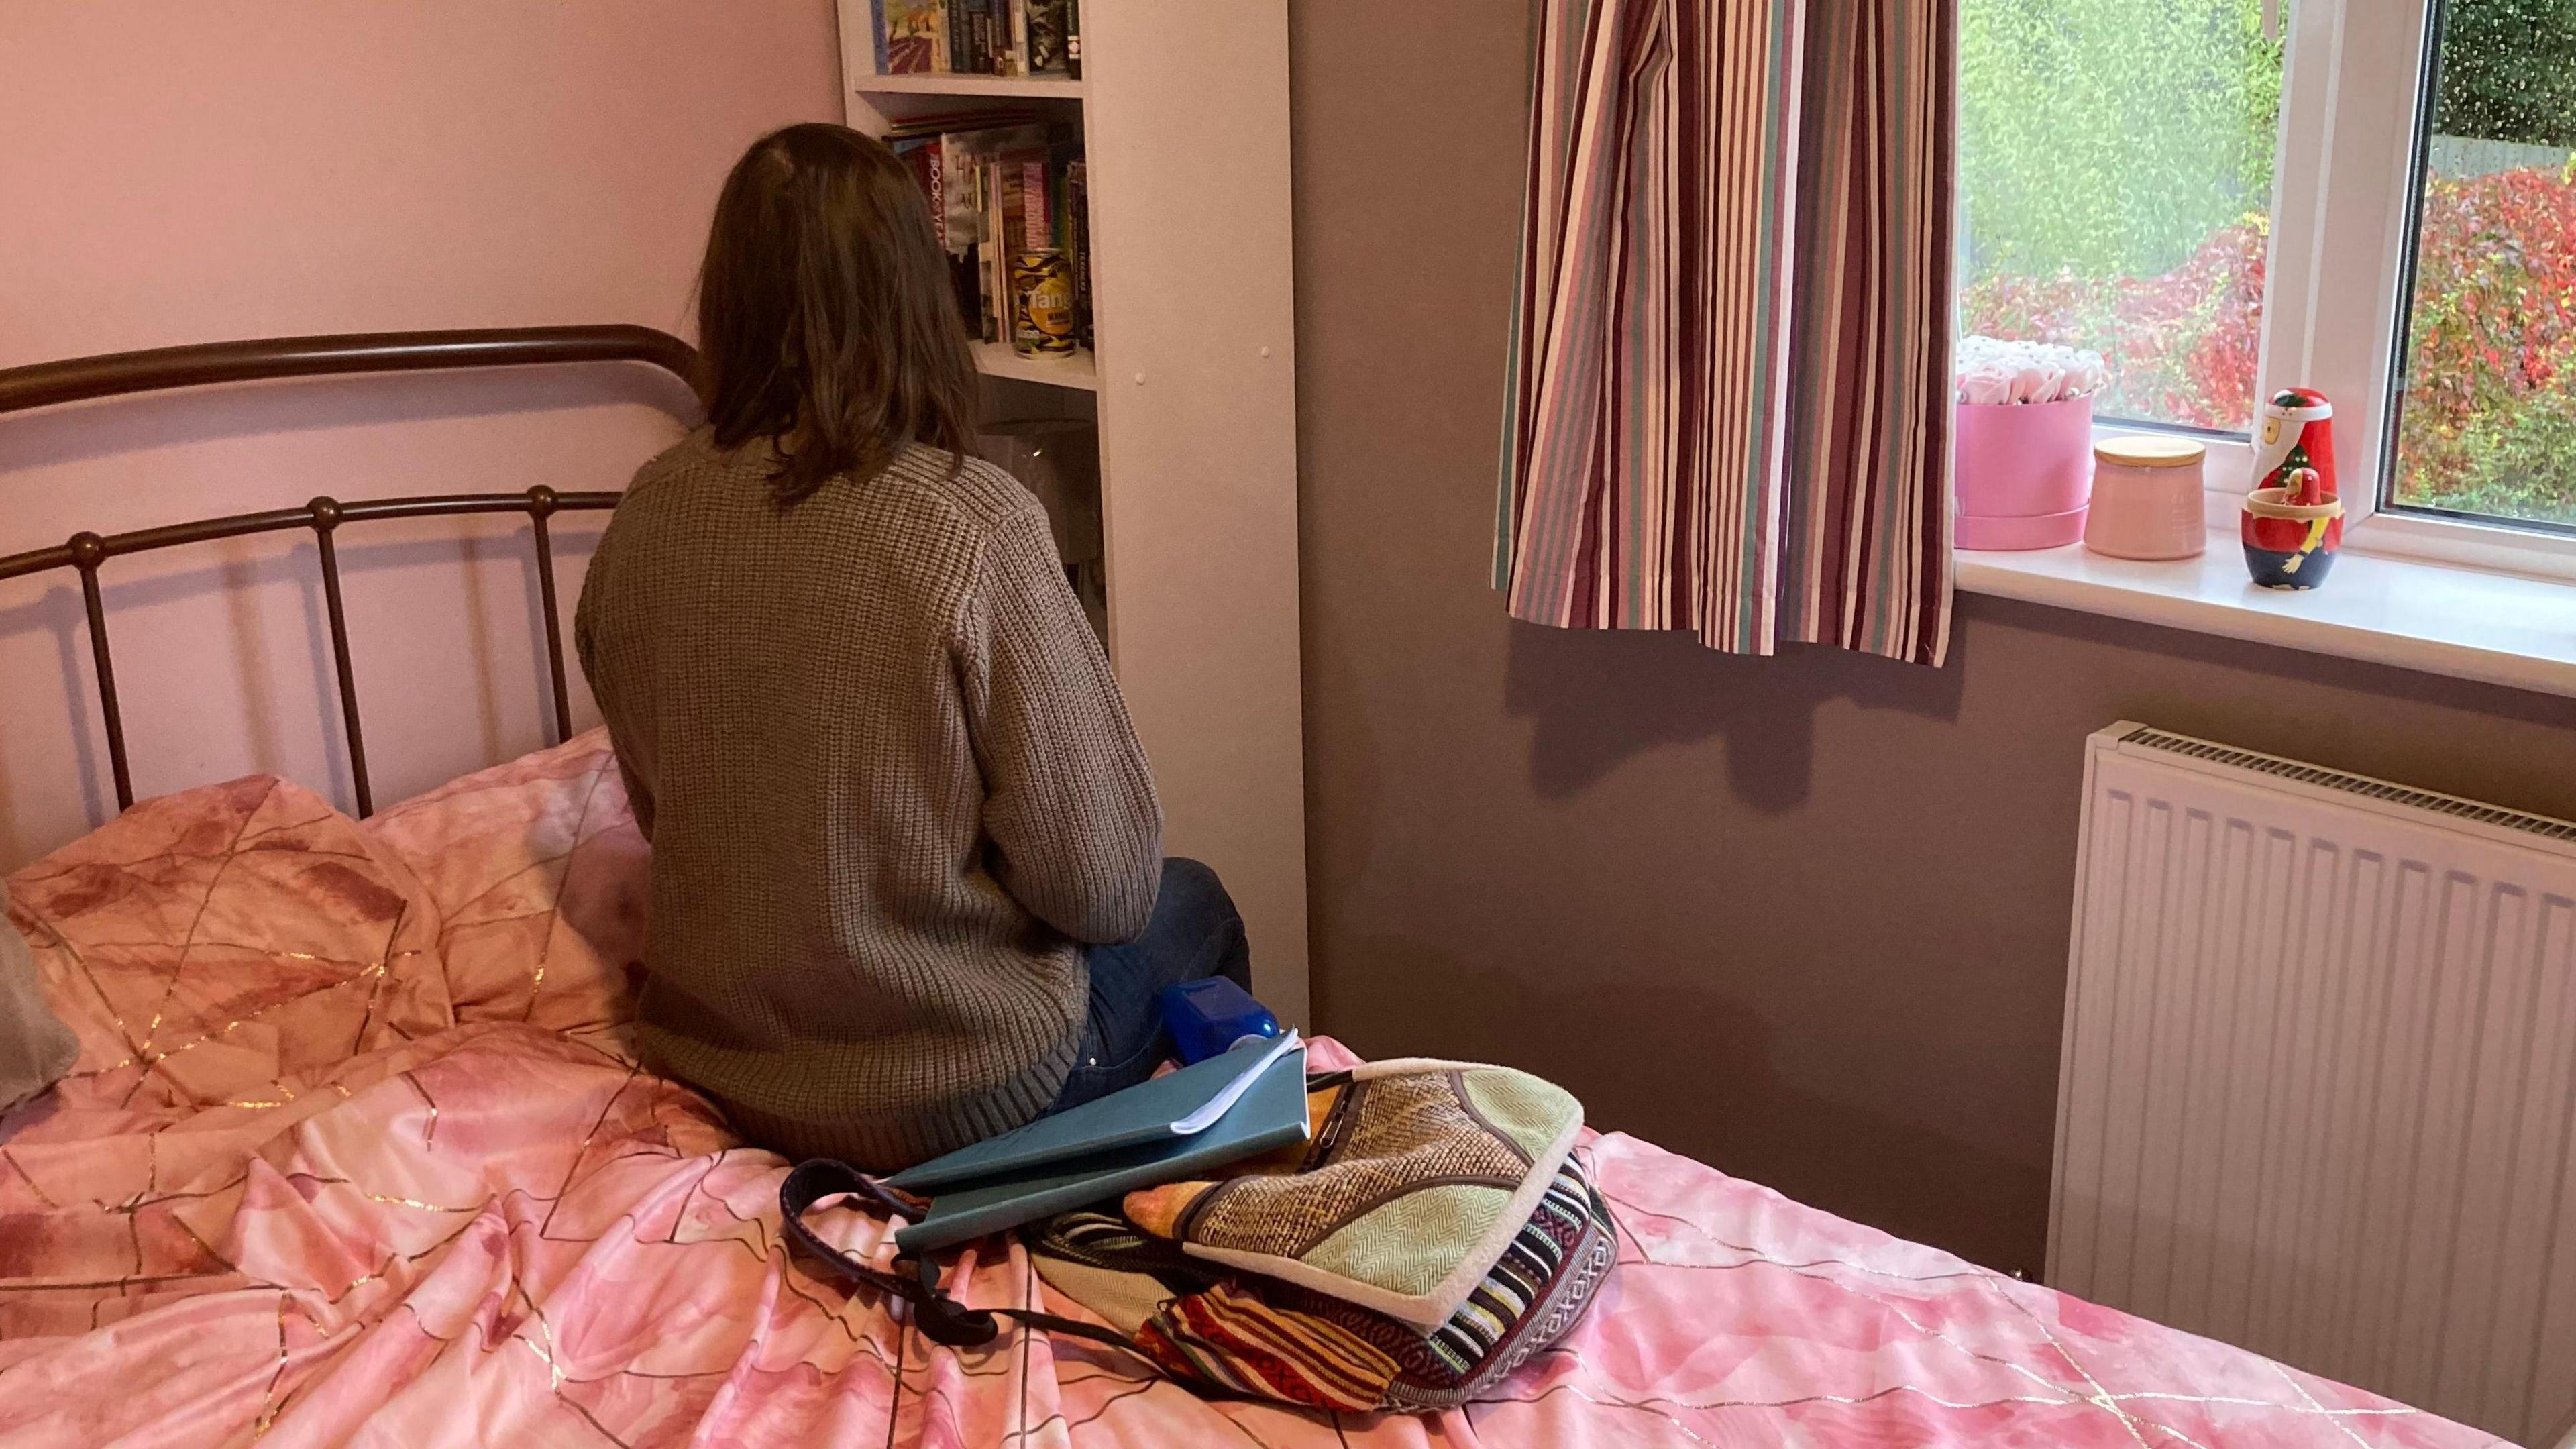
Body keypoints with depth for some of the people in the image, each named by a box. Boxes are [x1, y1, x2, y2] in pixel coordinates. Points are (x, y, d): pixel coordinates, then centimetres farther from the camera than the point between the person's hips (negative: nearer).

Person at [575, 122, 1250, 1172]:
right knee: (1193, 910, 25)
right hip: (952, 1092, -5)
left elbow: (658, 807, 7)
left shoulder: (643, 518, -8)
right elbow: (1098, 879, -19)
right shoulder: (976, 525, -25)